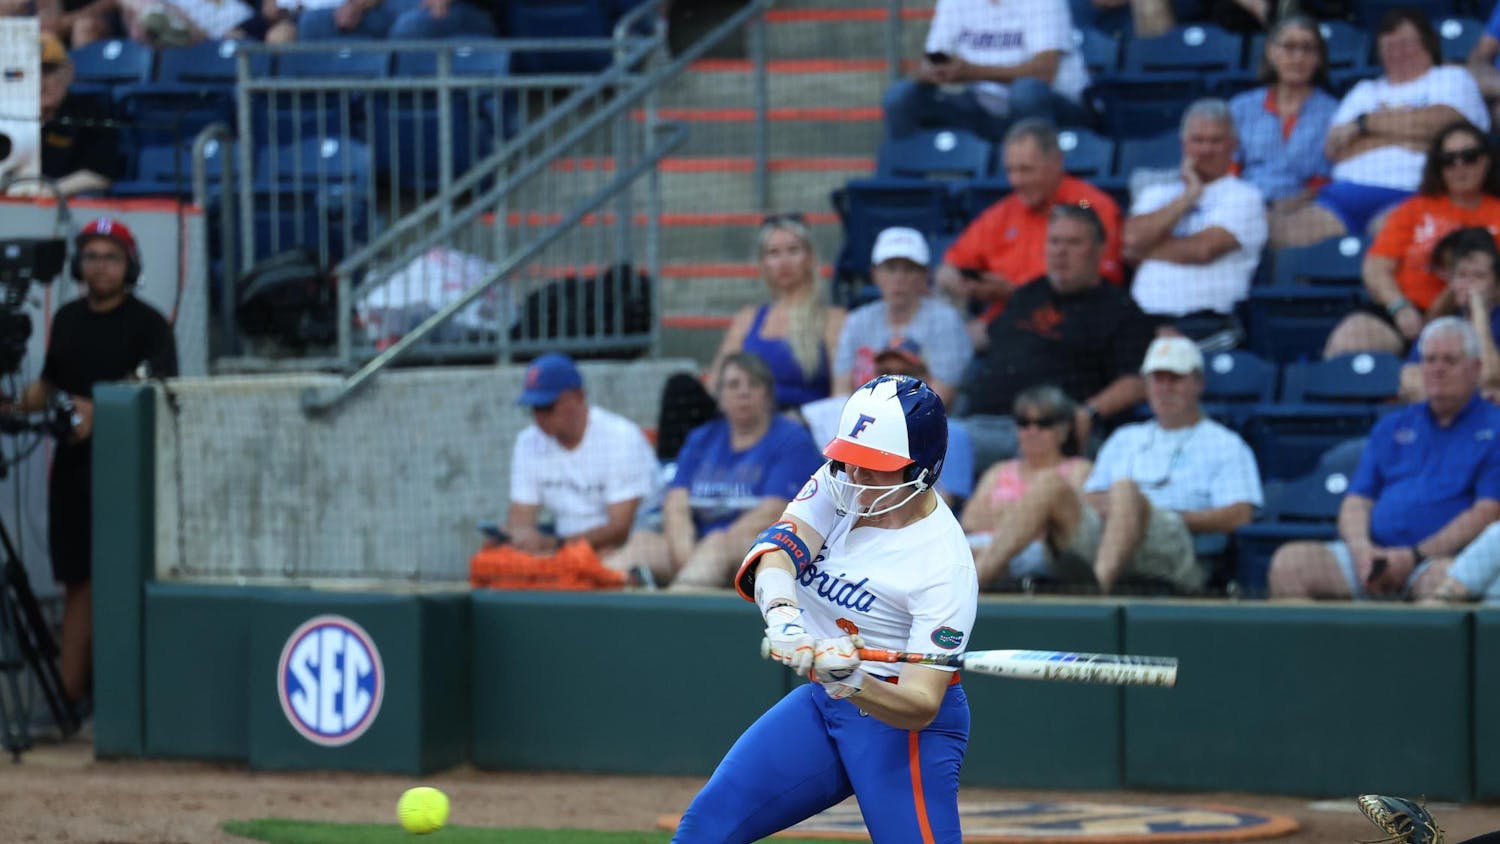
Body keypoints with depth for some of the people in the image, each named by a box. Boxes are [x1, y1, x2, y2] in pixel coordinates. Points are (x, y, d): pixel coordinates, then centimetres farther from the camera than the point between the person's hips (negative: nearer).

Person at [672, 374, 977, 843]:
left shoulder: (945, 565, -23)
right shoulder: (841, 485, -5)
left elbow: (921, 708, -27)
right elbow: (776, 554, -22)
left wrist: (851, 683, -47)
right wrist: (782, 616, -44)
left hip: (901, 722, -6)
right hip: (819, 703, 6)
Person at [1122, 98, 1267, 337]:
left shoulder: (1243, 197, 8)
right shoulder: (1156, 194, 24)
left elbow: (1204, 249, -7)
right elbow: (1133, 237, 3)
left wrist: (1145, 251, 7)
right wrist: (1187, 197, 5)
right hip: (1145, 317, 4)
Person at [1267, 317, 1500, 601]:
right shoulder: (1392, 426, 25)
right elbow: (1357, 501, 19)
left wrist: (1414, 557, -12)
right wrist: (1362, 548, -6)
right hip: (1378, 552, 5)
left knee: (1443, 580, -43)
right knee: (1288, 562, -20)